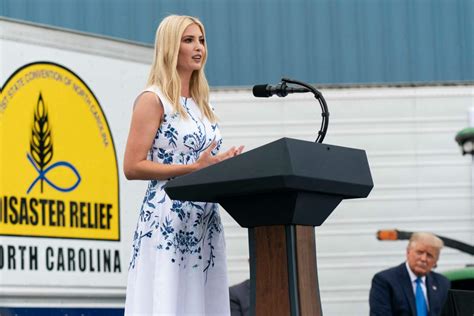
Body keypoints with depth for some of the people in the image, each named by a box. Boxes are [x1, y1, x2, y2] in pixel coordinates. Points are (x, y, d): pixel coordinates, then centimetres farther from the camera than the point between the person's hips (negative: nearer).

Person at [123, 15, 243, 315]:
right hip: (167, 223, -7)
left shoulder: (202, 104, 18)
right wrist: (195, 168, -17)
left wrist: (227, 165, 3)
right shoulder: (153, 99, -5)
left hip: (206, 224, 7)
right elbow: (133, 167, -12)